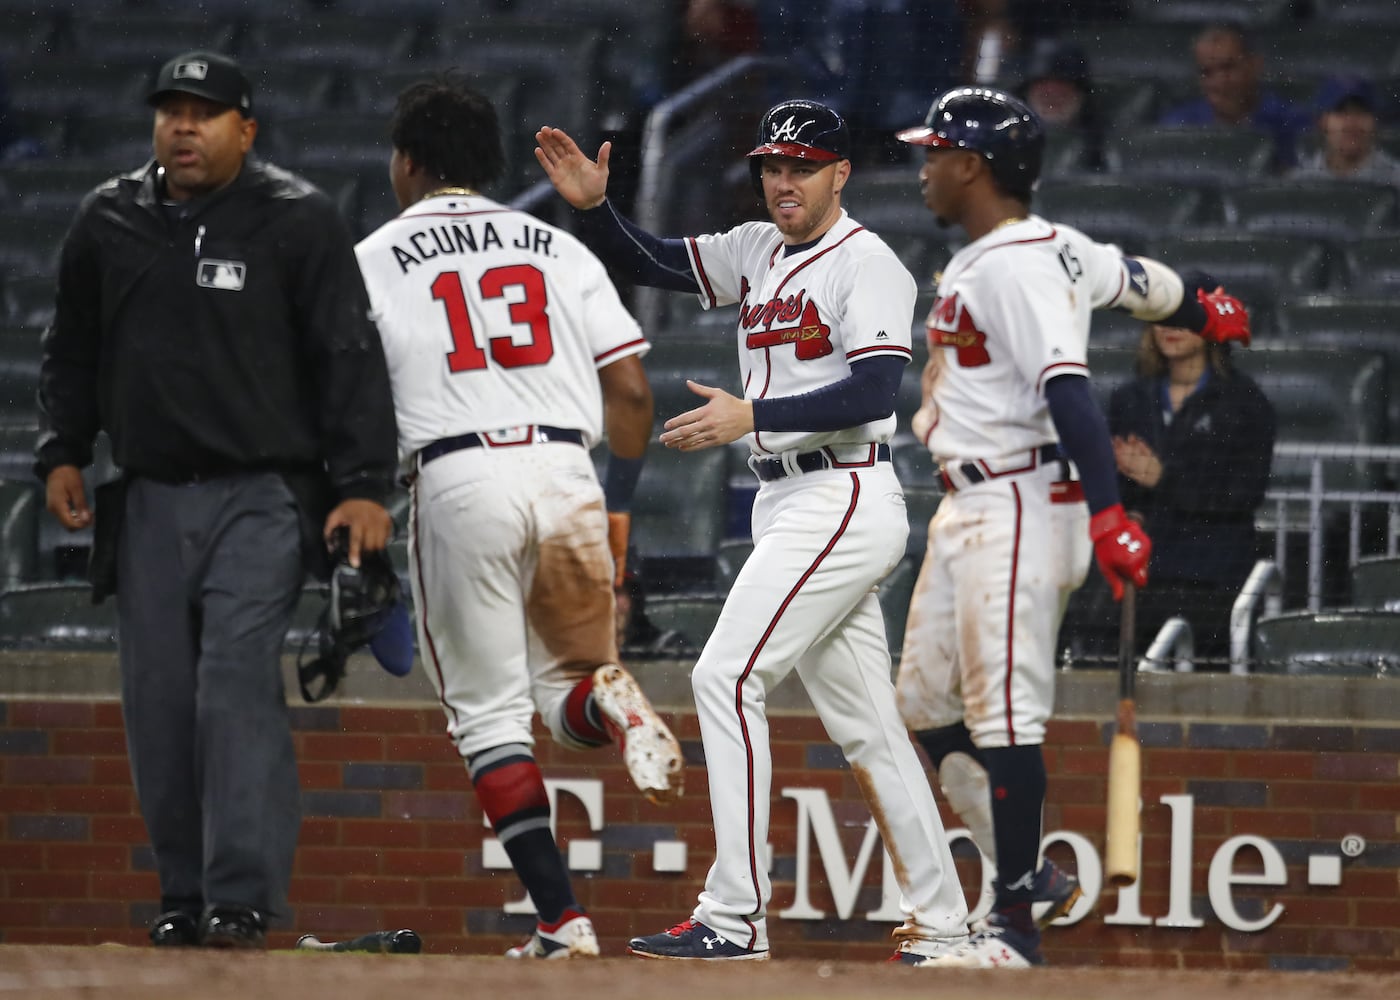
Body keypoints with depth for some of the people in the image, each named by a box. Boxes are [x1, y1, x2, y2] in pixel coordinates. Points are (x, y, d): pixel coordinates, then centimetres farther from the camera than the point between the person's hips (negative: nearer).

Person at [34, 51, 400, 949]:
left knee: (238, 682, -17)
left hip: (262, 496, -5)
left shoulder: (299, 221, -2)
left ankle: (243, 899, -20)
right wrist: (63, 452, 10)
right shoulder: (110, 221, 10)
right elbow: (73, 350, 22)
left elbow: (350, 358, -3)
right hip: (149, 500, 5)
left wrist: (364, 484, -10)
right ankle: (185, 898, 12)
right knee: (159, 698, 3)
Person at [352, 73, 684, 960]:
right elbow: (632, 390, 9)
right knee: (565, 683, 18)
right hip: (567, 471, 3)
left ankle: (562, 921, -7)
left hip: (458, 478, -3)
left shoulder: (376, 258, 8)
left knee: (491, 713, 3)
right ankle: (609, 700, -20)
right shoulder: (558, 247, 16)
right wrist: (620, 506, 18)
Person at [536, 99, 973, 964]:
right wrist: (594, 207, -3)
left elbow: (874, 391, -21)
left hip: (843, 497, -9)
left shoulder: (867, 265, -11)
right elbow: (651, 263, 15)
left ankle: (736, 917, -18)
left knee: (727, 677, -15)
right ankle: (941, 928, 11)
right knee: (865, 723, 9)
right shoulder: (759, 252, 15)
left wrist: (752, 417, -26)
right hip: (792, 505, 9)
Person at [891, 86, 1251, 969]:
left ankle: (1017, 927, -9)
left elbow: (1068, 392, -27)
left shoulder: (1018, 266, -17)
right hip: (965, 508, 11)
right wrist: (1201, 311, 48)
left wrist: (1107, 512, -35)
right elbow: (1136, 280, 28)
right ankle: (1031, 875, 17)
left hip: (1019, 510, -11)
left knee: (1004, 715, -11)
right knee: (929, 706, 11)